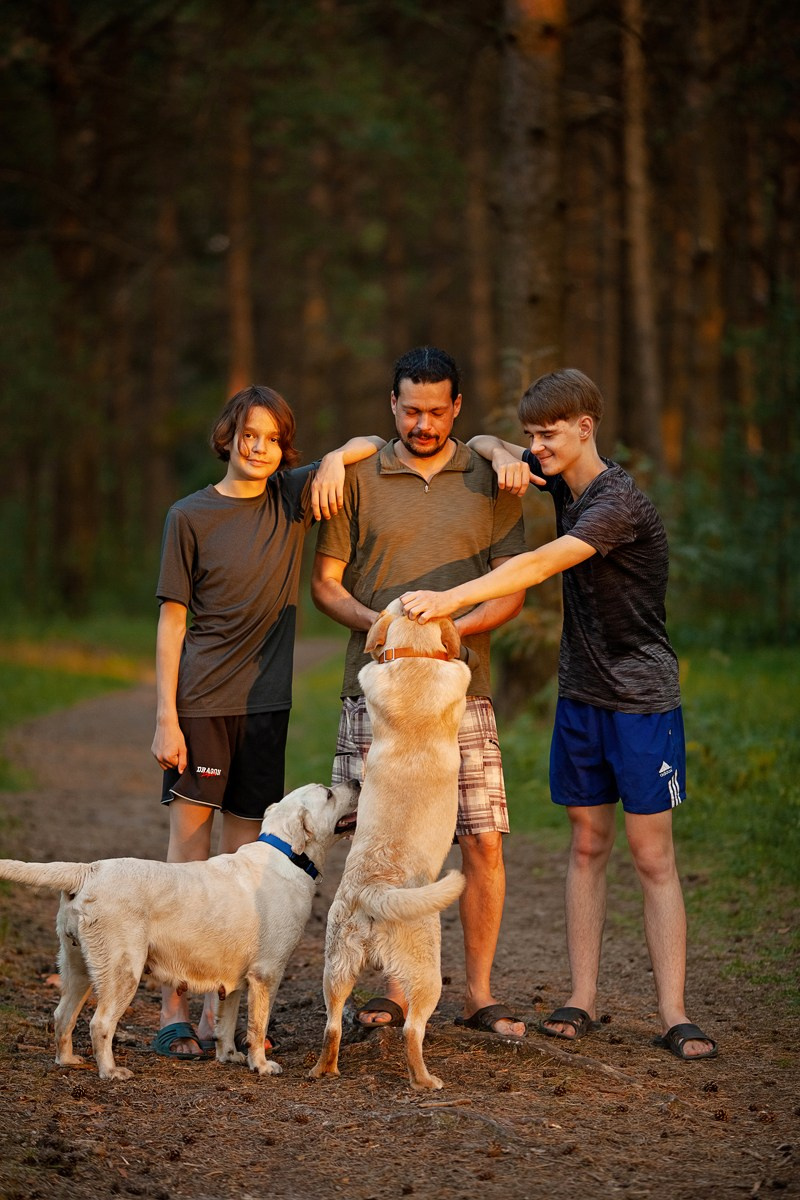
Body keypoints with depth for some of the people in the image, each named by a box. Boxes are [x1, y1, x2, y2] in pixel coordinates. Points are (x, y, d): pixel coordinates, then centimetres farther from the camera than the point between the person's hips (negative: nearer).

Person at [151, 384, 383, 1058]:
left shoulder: (293, 497, 8)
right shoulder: (190, 517, -1)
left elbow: (375, 445, 15)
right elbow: (172, 621, -1)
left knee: (243, 854, 5)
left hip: (265, 700, 4)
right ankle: (174, 1010, -2)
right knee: (188, 847, -5)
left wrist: (337, 459, -7)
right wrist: (166, 717, -7)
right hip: (200, 701, -3)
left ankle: (219, 1009, 10)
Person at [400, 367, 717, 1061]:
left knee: (653, 856, -5)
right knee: (587, 845, 8)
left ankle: (674, 1017, -4)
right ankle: (583, 1002, 12)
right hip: (581, 692, 7)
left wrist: (451, 599, -37)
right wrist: (502, 458, -4)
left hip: (642, 700, -7)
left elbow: (542, 565, -31)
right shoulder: (557, 476, 5)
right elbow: (485, 446, 21)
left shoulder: (620, 502, -20)